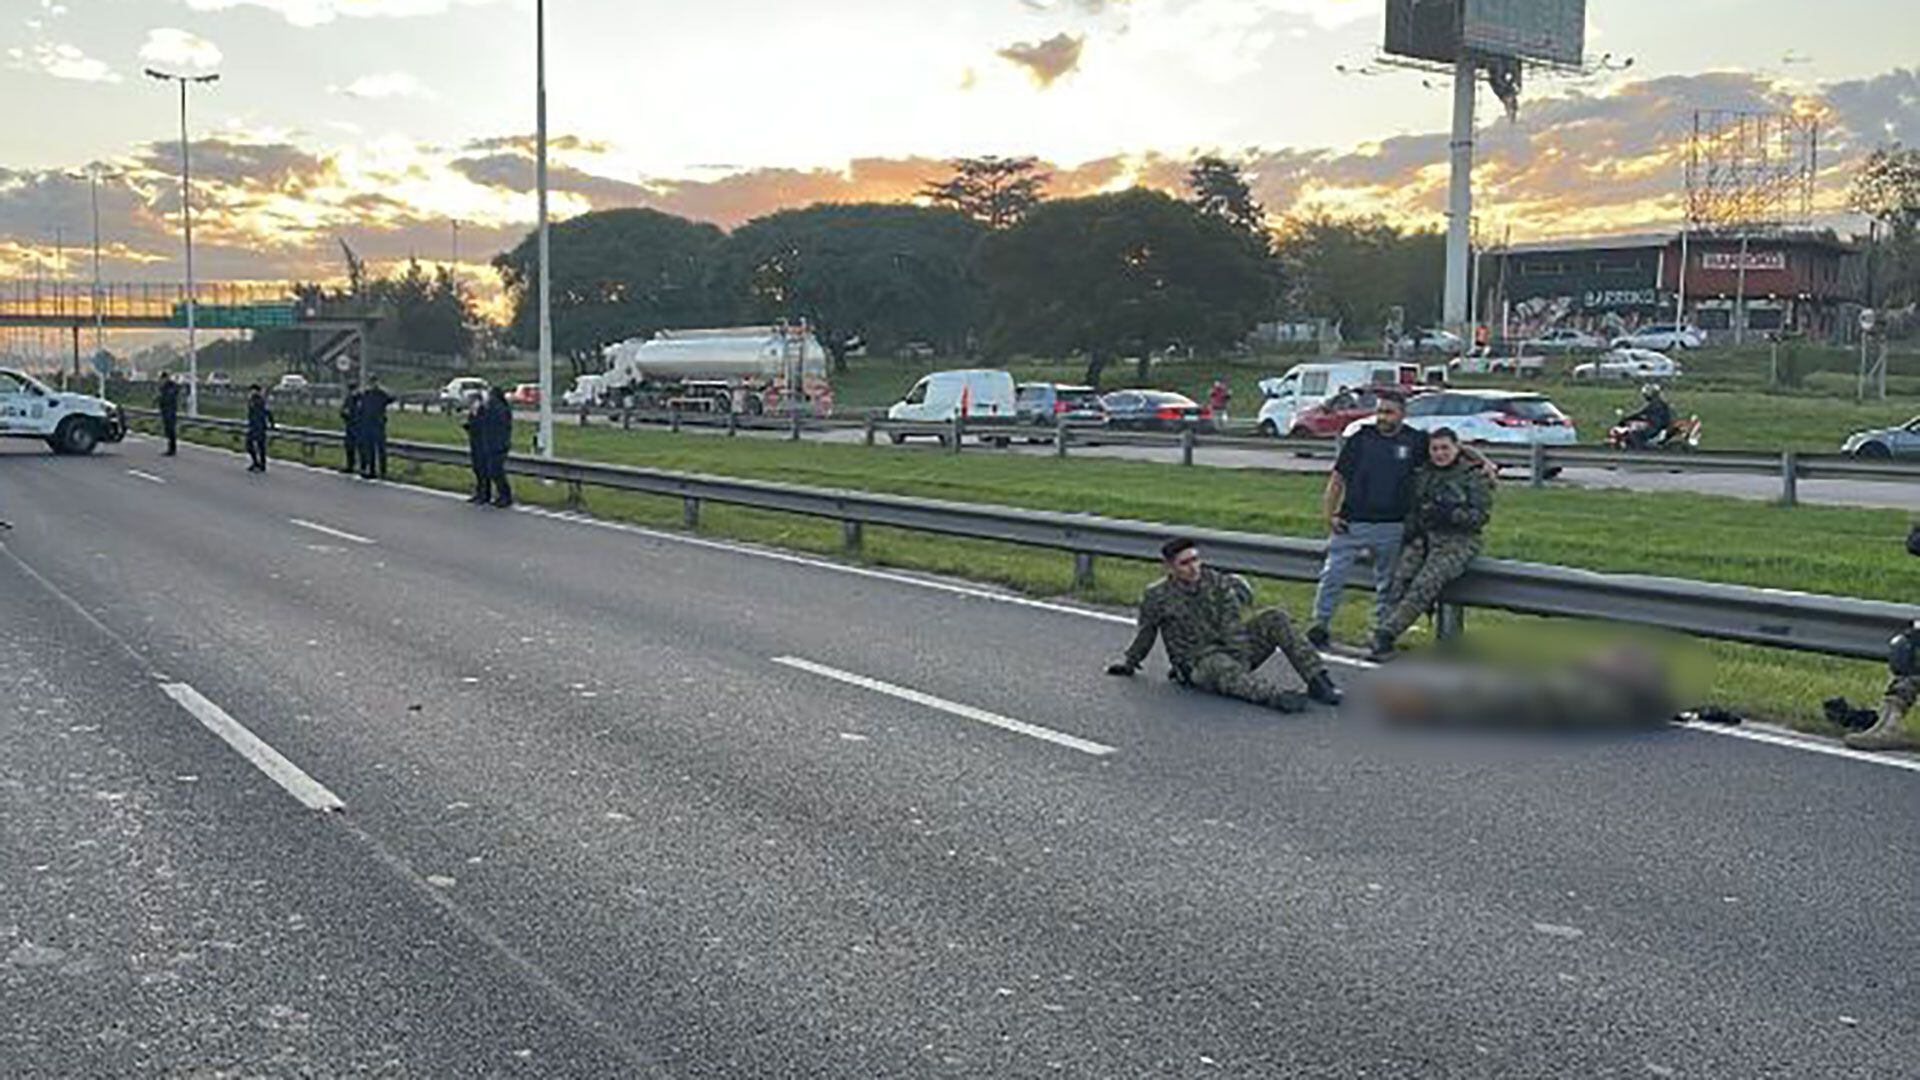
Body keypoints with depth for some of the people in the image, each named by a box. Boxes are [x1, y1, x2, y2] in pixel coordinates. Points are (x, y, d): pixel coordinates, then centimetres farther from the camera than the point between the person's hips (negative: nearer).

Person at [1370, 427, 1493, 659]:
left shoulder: (1474, 476, 2)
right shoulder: (1422, 476, 18)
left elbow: (1482, 515, -4)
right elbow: (1411, 510, 20)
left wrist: (1450, 515, -17)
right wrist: (1409, 531, 0)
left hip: (1458, 542, -4)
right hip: (1422, 538, 4)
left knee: (1425, 583, -28)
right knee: (1400, 576, -23)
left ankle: (1386, 632, -32)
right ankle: (1383, 639, -29)